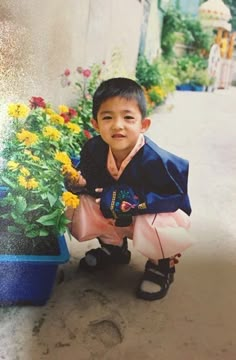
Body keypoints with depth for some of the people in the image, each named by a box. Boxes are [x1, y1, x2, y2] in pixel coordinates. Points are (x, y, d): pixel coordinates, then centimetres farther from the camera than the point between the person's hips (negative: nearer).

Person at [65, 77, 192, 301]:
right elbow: (94, 181, -4)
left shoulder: (155, 160, -34)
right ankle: (114, 247, 19)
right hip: (114, 214, 6)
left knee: (153, 229, -38)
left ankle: (161, 266, 1)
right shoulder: (94, 149, -18)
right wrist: (79, 183, -28)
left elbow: (174, 196, -31)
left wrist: (135, 202, -38)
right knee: (78, 206, -9)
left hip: (160, 212, -5)